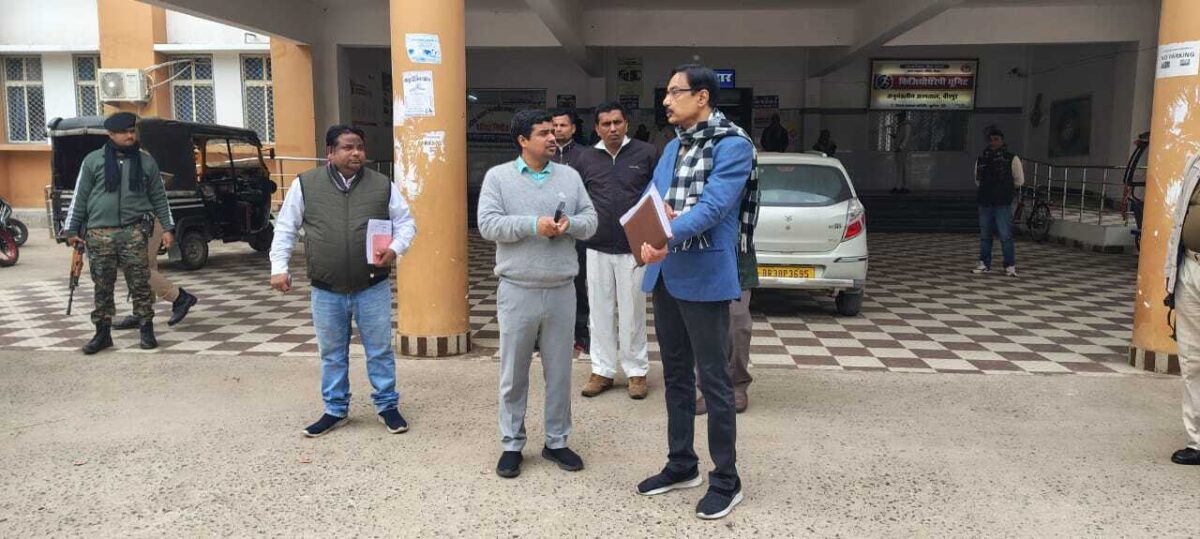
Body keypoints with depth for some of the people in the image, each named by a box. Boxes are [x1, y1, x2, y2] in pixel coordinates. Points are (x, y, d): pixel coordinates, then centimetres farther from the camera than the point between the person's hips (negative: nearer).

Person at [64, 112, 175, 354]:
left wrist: (168, 228, 6)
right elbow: (80, 196, 8)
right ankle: (103, 333, 16)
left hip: (133, 231, 0)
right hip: (100, 232, 0)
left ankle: (147, 330, 8)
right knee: (102, 287, 6)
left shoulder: (146, 161, 8)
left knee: (140, 284, -2)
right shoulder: (93, 161, 5)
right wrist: (72, 230, 7)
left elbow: (159, 197, 11)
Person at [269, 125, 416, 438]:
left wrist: (395, 249, -12)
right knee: (332, 354, 14)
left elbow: (405, 223, 6)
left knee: (380, 351, 8)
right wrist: (279, 267, 0)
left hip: (373, 288, 0)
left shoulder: (383, 185, 0)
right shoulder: (305, 185, 0)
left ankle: (388, 406, 24)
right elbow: (285, 228, 6)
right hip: (326, 291, 1)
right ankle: (336, 410, 29)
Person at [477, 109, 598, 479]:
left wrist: (570, 224, -15)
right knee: (514, 373, 7)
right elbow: (488, 224, -10)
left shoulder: (570, 176, 8)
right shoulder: (498, 176, 0)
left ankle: (556, 441, 25)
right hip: (517, 291, -2)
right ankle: (512, 444, 21)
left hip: (561, 291, 3)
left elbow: (591, 220, 7)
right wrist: (533, 225, -20)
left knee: (559, 371, 10)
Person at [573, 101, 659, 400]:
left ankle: (636, 371, 18)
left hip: (634, 248, -3)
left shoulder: (646, 153, -2)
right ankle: (603, 371, 21)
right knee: (600, 312, 9)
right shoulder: (586, 158, 7)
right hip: (597, 249, 3)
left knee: (632, 313, 4)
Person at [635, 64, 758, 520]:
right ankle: (682, 465, 30)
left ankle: (726, 481, 13)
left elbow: (713, 206, -22)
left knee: (713, 380, 0)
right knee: (676, 375, 16)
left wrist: (668, 236, -36)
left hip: (704, 278, -8)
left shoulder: (733, 145, -10)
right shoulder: (673, 147, 15)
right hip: (665, 274, 8)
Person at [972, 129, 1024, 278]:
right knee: (985, 235, 9)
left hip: (1003, 204, -4)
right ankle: (984, 264, 17)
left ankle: (1010, 266, 0)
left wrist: (1006, 189, 10)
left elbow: (1019, 181, 6)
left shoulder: (1011, 159, -1)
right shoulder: (981, 159, 9)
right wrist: (987, 189, 13)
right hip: (985, 202, 4)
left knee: (1005, 235, -6)